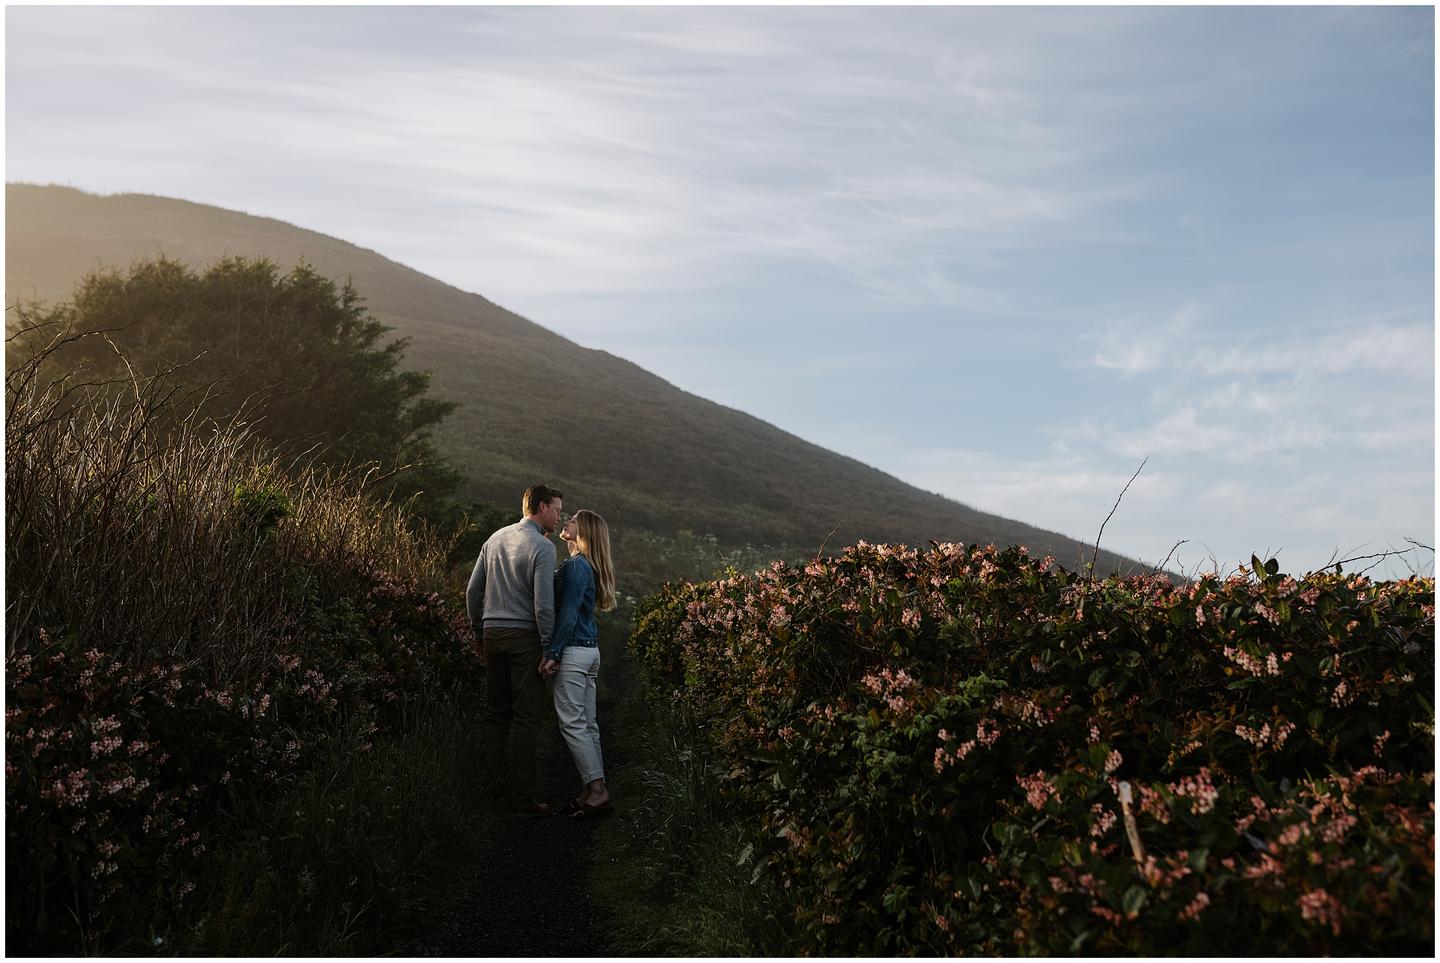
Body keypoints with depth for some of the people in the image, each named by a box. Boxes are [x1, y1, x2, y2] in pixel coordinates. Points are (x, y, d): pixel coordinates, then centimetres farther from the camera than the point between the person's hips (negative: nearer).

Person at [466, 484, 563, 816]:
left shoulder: (495, 539, 11)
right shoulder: (542, 547, -11)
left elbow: (473, 591, 14)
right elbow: (543, 604, -17)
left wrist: (480, 632, 24)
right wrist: (549, 649, -11)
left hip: (492, 635, 7)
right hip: (525, 638, -7)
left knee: (497, 711, 14)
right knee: (526, 717, -2)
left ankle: (496, 780, 18)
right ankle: (523, 794, 1)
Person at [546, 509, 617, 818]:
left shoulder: (576, 566, -12)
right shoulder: (588, 566, 16)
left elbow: (567, 613, -17)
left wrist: (552, 652, -17)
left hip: (573, 651, -10)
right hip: (590, 650, 10)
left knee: (572, 722, -7)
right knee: (587, 722, 10)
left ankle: (597, 790, -6)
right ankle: (595, 790, 14)